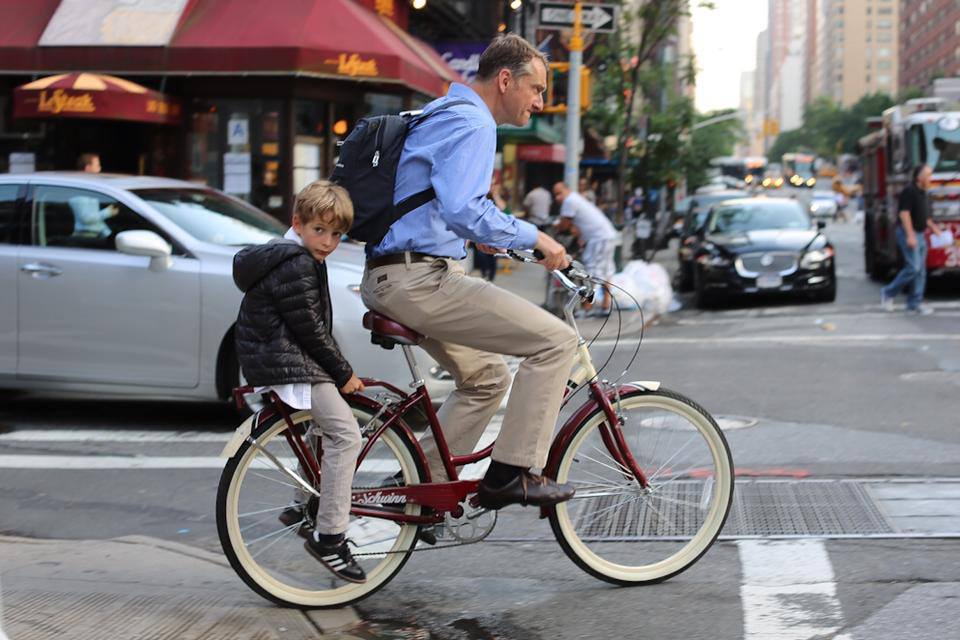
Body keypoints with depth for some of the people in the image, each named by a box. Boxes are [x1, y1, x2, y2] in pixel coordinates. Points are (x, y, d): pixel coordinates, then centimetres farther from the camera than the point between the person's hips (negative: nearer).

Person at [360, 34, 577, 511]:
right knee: (556, 340, -12)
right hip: (419, 280, -11)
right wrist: (533, 237, -17)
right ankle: (512, 472, -10)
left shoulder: (439, 115, 22)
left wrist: (472, 234, 31)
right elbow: (464, 210, -26)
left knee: (486, 376, 24)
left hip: (387, 280, 11)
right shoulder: (472, 123, -11)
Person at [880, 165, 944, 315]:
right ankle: (888, 293, -1)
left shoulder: (922, 193, 15)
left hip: (920, 235, 9)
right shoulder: (909, 191, -14)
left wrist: (932, 226, 14)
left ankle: (914, 303, 8)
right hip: (909, 234, -9)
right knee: (913, 267, -14)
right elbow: (904, 213, -19)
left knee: (921, 270, 6)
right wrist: (910, 235, -24)